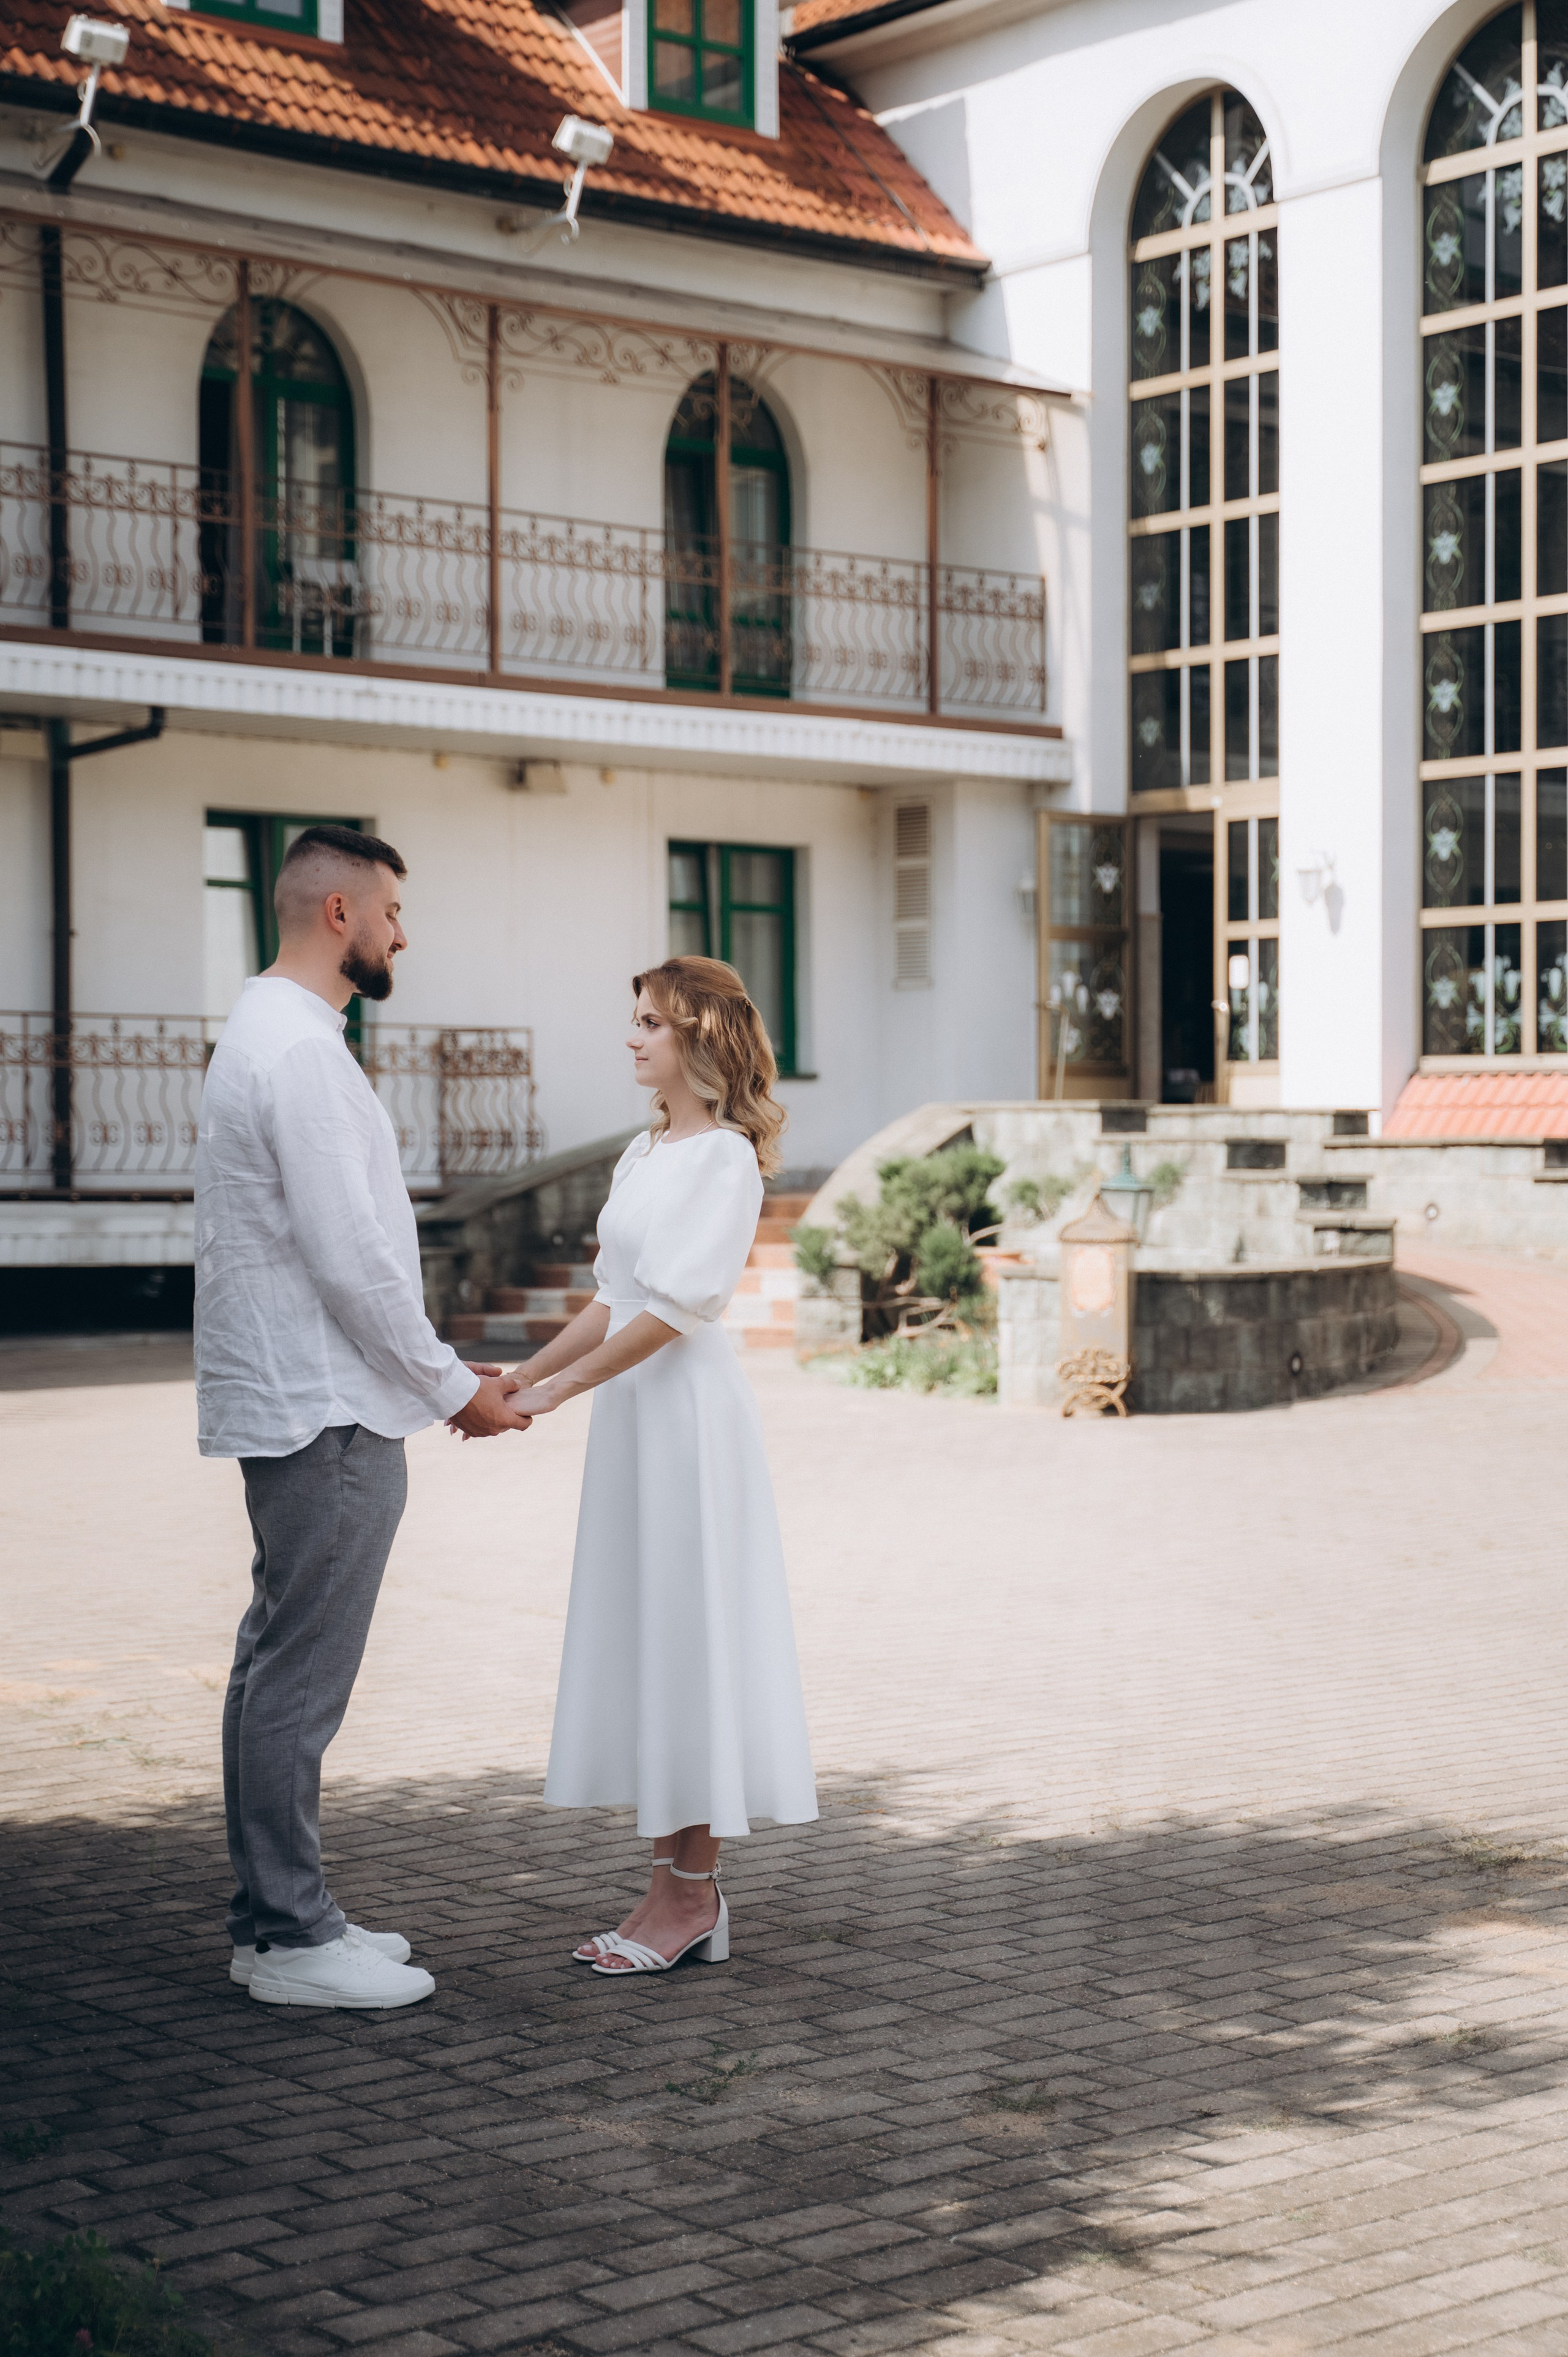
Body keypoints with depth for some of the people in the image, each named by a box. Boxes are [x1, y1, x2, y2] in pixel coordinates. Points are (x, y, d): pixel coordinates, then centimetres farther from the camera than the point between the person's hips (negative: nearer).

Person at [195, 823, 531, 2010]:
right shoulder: (301, 1052, -17)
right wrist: (454, 1388, -10)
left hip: (297, 1408, 11)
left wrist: (439, 1369, 19)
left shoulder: (270, 1037, 17)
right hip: (326, 1417, -11)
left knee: (278, 1669, 14)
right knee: (301, 1678, -4)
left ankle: (276, 1916, 22)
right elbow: (350, 1257, -20)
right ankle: (292, 1937, 2)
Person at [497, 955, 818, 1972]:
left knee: (684, 1632, -4)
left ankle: (692, 1895, 4)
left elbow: (673, 1306, -18)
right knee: (643, 1639, 9)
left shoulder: (726, 1158, -11)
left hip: (689, 1406, -9)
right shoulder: (644, 1155, 15)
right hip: (633, 1407, 9)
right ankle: (678, 1888, 15)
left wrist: (555, 1392, -18)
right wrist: (517, 1379, 10)